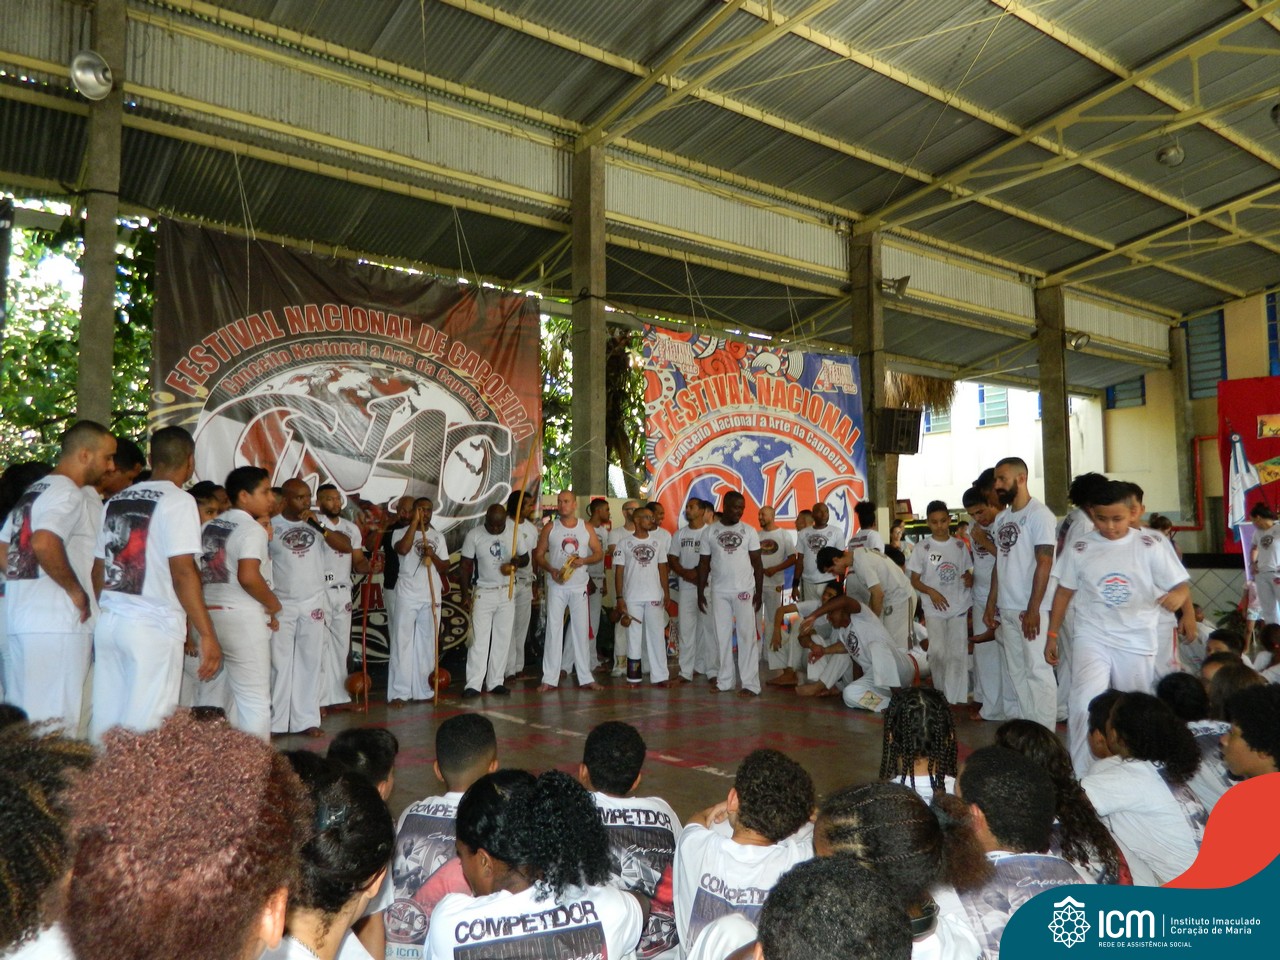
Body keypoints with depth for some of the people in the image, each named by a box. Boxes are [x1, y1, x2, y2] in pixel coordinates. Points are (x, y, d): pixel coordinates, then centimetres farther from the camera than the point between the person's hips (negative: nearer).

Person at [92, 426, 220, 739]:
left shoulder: (116, 500, 13)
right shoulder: (178, 501, -8)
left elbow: (98, 569, 15)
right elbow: (182, 572, -16)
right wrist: (207, 635, -15)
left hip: (108, 622, 7)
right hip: (154, 626, -7)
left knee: (106, 721, 12)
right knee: (144, 729, -1)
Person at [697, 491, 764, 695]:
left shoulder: (749, 531, 1)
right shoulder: (710, 532, 3)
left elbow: (757, 563, 2)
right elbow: (704, 564, 6)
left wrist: (759, 592, -3)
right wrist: (700, 592, 3)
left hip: (744, 591, -1)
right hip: (719, 592, 2)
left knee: (747, 637, -2)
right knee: (722, 637, 6)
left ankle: (750, 684, -1)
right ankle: (724, 681, 14)